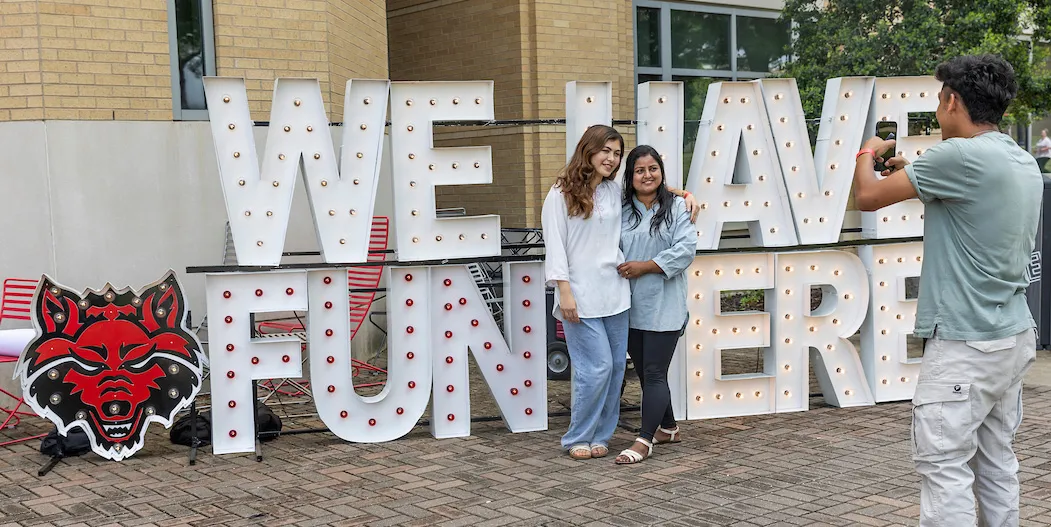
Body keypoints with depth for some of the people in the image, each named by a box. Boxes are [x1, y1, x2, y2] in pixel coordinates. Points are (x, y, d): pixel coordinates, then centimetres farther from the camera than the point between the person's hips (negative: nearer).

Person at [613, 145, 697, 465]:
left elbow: (686, 249, -13)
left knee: (654, 374, -5)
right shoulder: (622, 211, 7)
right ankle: (667, 428, 33)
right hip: (630, 306, 5)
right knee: (645, 372, 15)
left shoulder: (676, 207, -4)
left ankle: (645, 441, -2)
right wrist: (620, 270, -7)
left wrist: (646, 266, -16)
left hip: (663, 307, -5)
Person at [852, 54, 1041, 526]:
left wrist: (867, 153, 7)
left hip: (964, 344, -9)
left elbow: (868, 196, -13)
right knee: (996, 462, 15)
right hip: (1015, 337, 9)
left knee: (944, 466, -6)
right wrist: (913, 175, 23)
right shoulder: (1024, 164, 11)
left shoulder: (961, 156, -17)